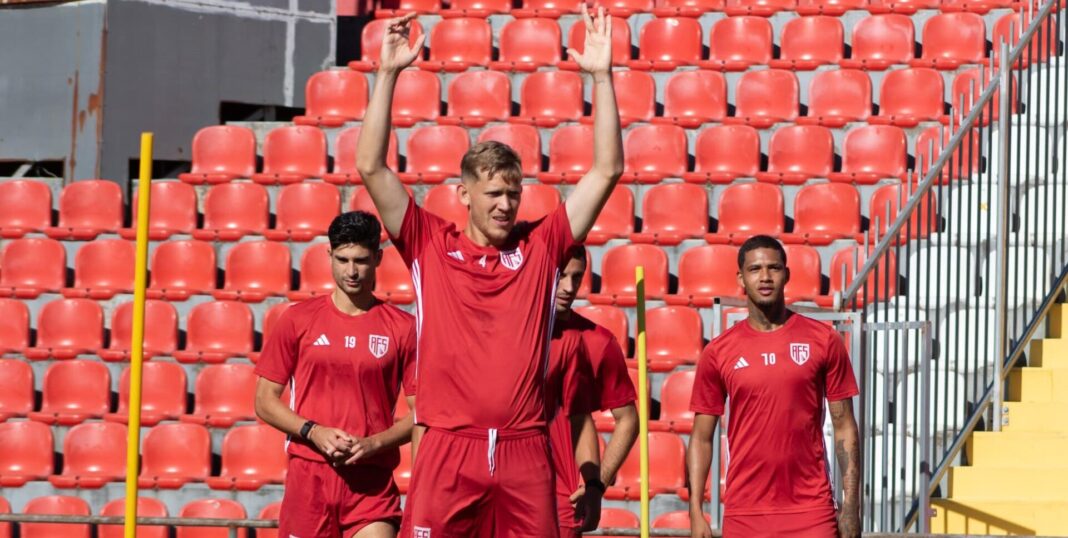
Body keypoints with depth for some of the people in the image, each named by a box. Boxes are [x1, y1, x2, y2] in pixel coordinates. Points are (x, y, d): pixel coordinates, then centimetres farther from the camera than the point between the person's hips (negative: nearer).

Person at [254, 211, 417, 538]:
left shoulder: (402, 327, 4)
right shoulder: (298, 320, 6)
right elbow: (265, 401, 8)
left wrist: (374, 443, -11)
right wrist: (313, 431, -8)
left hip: (372, 479, -1)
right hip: (309, 473, 1)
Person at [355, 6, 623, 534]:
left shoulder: (540, 247, 10)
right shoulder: (431, 246, 7)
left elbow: (607, 170, 9)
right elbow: (370, 167, 1)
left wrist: (602, 76, 4)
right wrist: (387, 73, -3)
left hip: (525, 455, 2)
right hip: (447, 451, -2)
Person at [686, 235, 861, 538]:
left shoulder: (823, 341, 2)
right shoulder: (718, 352, 4)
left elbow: (844, 427, 4)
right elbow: (702, 437, 6)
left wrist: (851, 503, -3)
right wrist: (696, 512, -3)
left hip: (812, 512, -1)